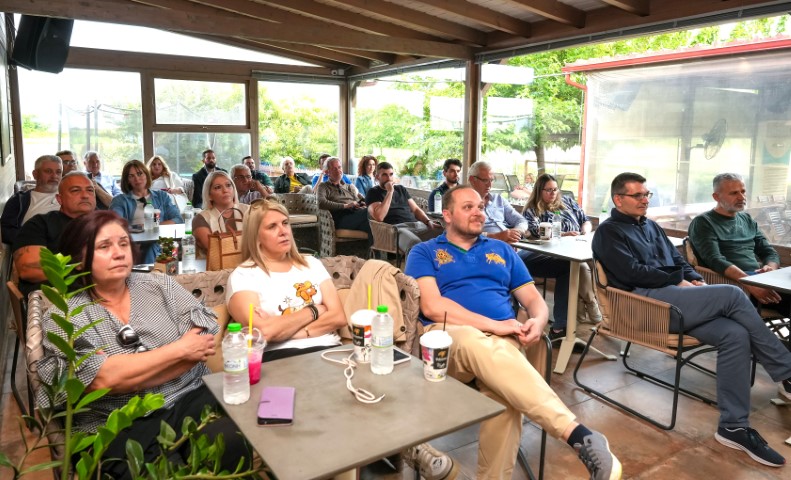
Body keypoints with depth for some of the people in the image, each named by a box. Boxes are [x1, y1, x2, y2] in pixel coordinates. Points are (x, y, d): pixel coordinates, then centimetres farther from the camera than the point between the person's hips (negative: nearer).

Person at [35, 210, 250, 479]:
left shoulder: (160, 285, 9)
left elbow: (206, 344, -3)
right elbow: (103, 379, -14)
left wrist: (127, 376, -10)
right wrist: (180, 349, -9)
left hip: (192, 398, 3)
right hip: (118, 426, -2)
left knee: (233, 445, -26)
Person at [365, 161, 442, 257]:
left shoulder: (400, 189, 27)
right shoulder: (373, 193, 9)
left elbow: (415, 209, 25)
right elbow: (379, 217, -8)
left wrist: (428, 221, 5)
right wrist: (389, 192, -4)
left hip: (417, 225, 6)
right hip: (396, 228, -6)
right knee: (415, 245, -41)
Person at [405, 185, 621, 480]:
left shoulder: (502, 250, 26)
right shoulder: (425, 252, 13)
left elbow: (534, 300, 22)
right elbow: (431, 306, -5)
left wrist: (537, 322, -5)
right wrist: (493, 325, -13)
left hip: (503, 340, 3)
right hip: (446, 335, -3)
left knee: (504, 393, -35)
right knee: (478, 343, -40)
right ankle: (577, 434, -45)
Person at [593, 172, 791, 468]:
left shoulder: (651, 227, 29)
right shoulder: (608, 232, 3)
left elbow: (678, 260, 26)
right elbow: (631, 272, -10)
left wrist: (695, 278, 4)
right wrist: (678, 281, -7)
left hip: (673, 298, 8)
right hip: (645, 302, -7)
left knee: (735, 334, -19)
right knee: (732, 294, -22)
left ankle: (733, 425, -13)